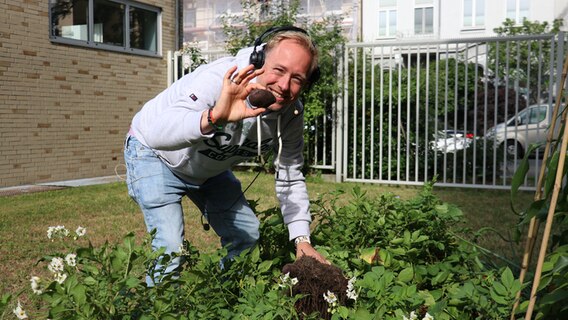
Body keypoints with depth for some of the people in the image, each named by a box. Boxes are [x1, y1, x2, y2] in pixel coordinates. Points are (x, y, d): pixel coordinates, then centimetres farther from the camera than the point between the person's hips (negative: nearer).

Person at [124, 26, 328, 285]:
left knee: (248, 236, 9)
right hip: (155, 155, -6)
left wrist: (302, 240, -18)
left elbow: (290, 180, -8)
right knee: (170, 248, -20)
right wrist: (213, 118, -71)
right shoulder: (219, 80, -39)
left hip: (210, 168, 7)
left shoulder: (292, 114, -18)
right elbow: (158, 133, -52)